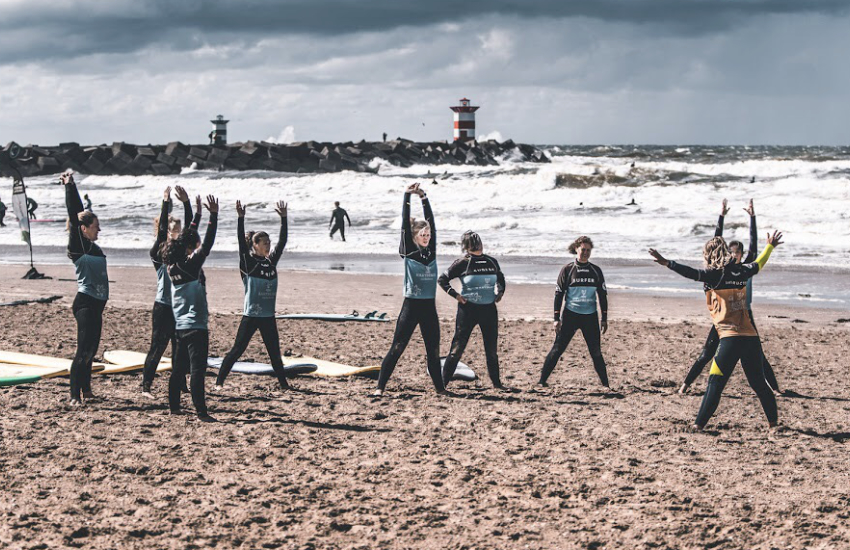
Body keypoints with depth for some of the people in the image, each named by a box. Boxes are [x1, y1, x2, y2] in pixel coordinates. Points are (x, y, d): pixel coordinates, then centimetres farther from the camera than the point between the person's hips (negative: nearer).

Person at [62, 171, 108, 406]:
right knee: (84, 350, -13)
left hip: (96, 304, 9)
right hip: (85, 303, -9)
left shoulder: (92, 247, 13)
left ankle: (86, 390, 27)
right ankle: (74, 396, -13)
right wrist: (69, 186, -17)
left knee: (91, 350, 16)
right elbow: (74, 215, -14)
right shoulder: (78, 245, -8)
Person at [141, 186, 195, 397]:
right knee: (157, 346, -5)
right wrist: (165, 203, -25)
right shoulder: (159, 254, -5)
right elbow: (161, 231, -19)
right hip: (163, 306, -6)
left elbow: (191, 228, 0)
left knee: (180, 348, 10)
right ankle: (146, 386, 0)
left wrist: (187, 203, -11)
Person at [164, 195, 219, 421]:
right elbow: (207, 245, -24)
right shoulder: (191, 266, -14)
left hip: (180, 326, 9)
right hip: (196, 327, -9)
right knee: (197, 370, -11)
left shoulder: (174, 266, 8)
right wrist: (213, 216, -23)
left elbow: (188, 236, 21)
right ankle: (201, 412, -15)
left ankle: (174, 406, 22)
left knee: (179, 368, 15)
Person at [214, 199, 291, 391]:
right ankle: (219, 381, 4)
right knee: (237, 350, -3)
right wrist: (241, 218, -28)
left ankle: (283, 383, 20)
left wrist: (283, 218, 0)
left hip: (268, 316, 5)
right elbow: (241, 242, -19)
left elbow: (282, 241, 6)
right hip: (251, 315, -5)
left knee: (275, 352, 11)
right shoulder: (248, 262, -7)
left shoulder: (271, 261, 8)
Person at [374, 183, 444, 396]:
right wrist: (407, 196, -12)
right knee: (397, 348, -4)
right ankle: (380, 386, -1)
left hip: (429, 307, 4)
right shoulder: (409, 252, -2)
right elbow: (405, 224, -8)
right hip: (411, 306, -4)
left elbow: (431, 222, 4)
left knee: (433, 350, 11)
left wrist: (424, 198, 0)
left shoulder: (431, 251, 8)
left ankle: (440, 388, 20)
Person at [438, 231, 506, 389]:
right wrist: (455, 295, -10)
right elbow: (442, 280, -2)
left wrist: (500, 292, 12)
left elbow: (500, 278, 27)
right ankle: (443, 382, 2)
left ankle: (496, 383, 25)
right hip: (468, 309, -4)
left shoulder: (492, 262, 7)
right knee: (458, 347, -4)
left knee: (492, 349, 11)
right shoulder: (463, 263, -6)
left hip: (489, 309, 5)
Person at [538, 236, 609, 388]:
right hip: (570, 316, -2)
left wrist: (604, 318, 7)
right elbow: (558, 294, 0)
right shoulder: (568, 270, -1)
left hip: (590, 317, 2)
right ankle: (542, 381, 1)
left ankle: (605, 384, 12)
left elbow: (603, 295, 11)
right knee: (557, 349, -4)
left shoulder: (596, 271, 6)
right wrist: (557, 318, -5)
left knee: (596, 352, 4)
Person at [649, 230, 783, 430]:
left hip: (730, 338, -6)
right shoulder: (741, 271, 13)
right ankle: (773, 421, 25)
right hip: (751, 336, 6)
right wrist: (770, 246, 52)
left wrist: (667, 263, -28)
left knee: (715, 384, -7)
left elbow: (693, 274, -23)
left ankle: (699, 424, -10)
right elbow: (758, 264, 33)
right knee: (758, 383, 18)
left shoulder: (715, 275, -5)